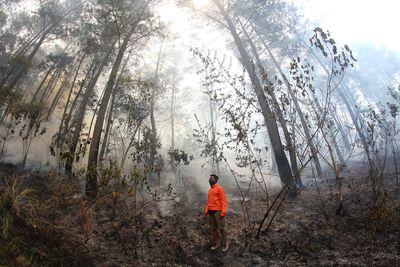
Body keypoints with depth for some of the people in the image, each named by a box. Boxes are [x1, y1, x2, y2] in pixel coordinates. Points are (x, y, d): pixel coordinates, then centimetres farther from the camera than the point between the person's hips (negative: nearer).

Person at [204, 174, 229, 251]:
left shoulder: (219, 188, -7)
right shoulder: (209, 190, 16)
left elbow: (223, 200, -11)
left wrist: (223, 211, -18)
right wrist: (206, 210, 14)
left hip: (218, 211, -7)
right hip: (211, 212, 7)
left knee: (221, 228, -2)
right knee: (213, 228, 12)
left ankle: (225, 244, 11)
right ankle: (216, 243, 23)